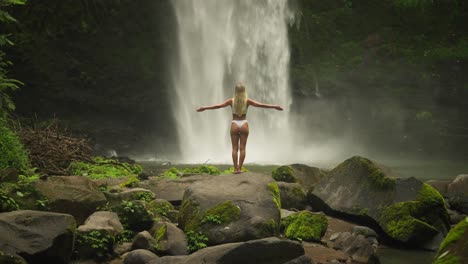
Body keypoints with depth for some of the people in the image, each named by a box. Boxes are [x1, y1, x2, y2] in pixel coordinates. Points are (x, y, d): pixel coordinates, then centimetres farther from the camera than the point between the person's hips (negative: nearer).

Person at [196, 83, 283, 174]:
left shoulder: (232, 101, -4)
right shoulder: (247, 101, -4)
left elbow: (218, 106, -5)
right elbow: (260, 105, -4)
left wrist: (204, 108, 2)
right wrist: (274, 107, 2)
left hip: (234, 124, 0)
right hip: (244, 124, 0)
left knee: (235, 148, 4)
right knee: (242, 148, 5)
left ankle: (235, 168, 0)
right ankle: (240, 168, 2)